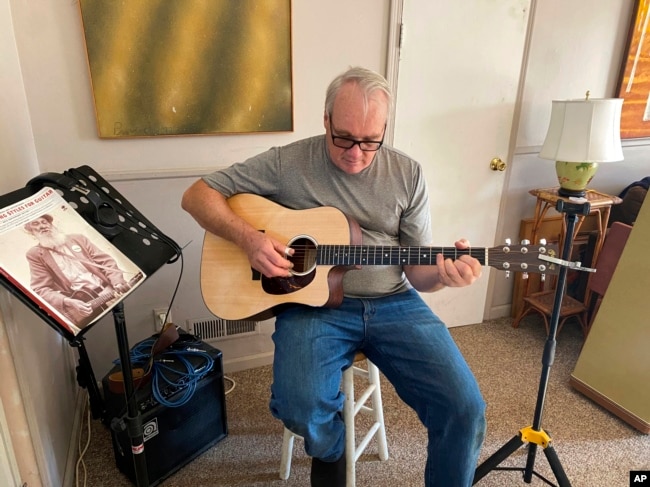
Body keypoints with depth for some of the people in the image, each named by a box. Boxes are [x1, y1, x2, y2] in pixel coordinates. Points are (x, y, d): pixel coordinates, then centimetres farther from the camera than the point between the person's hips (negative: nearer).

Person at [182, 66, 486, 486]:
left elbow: (418, 273, 4)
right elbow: (198, 195, 0)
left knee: (465, 407, -14)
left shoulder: (407, 175, 3)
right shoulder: (287, 163, -3)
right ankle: (331, 451, 13)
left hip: (392, 303, 2)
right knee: (300, 406, -27)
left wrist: (443, 273, -20)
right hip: (313, 302, -1)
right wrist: (247, 237, -17)